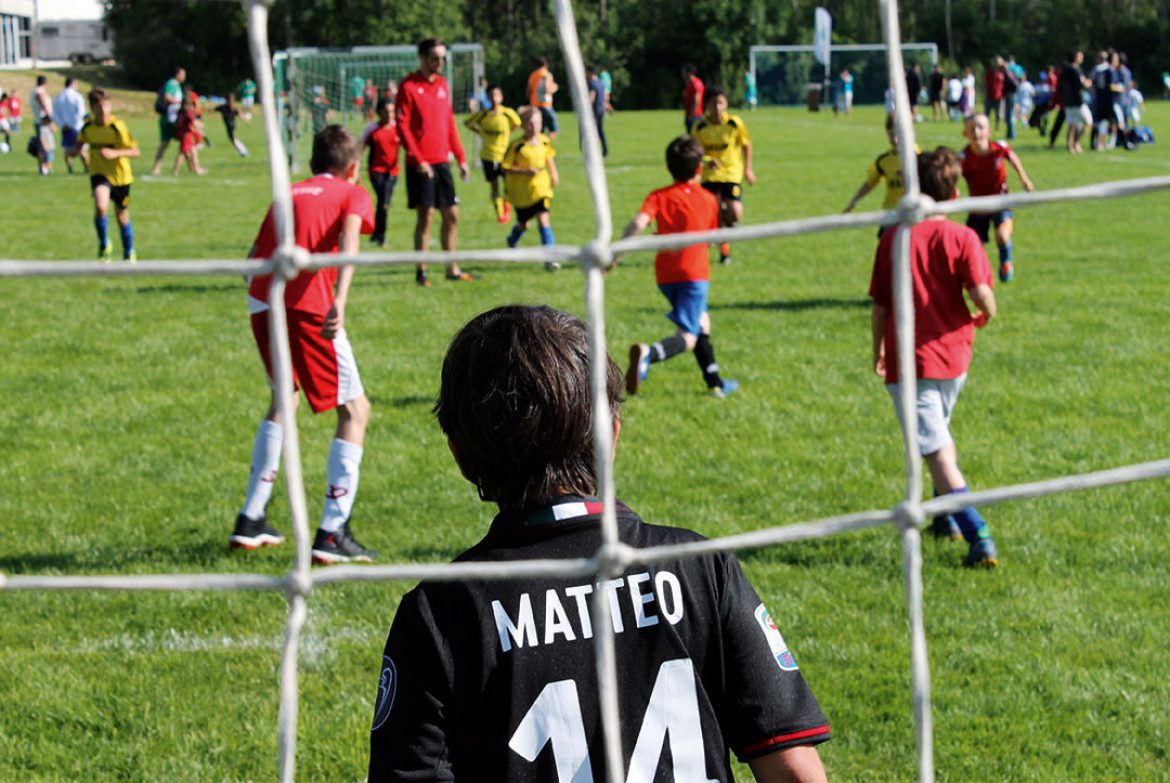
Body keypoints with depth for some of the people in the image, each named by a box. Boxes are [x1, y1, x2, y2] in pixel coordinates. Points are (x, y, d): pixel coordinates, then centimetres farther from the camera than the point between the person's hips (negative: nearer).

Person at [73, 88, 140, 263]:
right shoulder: (88, 127, -5)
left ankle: (129, 253, 36)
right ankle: (104, 244, -2)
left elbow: (135, 152, -18)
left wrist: (115, 153, -33)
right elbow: (79, 142, 16)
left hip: (120, 176, -1)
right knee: (100, 207, -26)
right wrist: (76, 149, -7)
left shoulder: (117, 127, -17)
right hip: (99, 174, 1)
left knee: (122, 216, 12)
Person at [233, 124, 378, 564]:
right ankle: (332, 534, -5)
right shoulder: (353, 194, 12)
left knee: (283, 397, 29)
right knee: (354, 409, 5)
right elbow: (349, 239, -10)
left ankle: (251, 521, 31)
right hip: (309, 308, -6)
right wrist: (340, 302, -23)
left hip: (262, 304, 6)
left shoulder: (288, 193, 27)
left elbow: (255, 256, 20)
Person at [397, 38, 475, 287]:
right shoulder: (409, 87, -7)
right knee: (426, 215, -7)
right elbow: (402, 126, -11)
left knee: (452, 215, 8)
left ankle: (452, 269, 17)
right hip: (421, 164, -7)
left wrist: (461, 157, 14)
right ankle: (421, 271, 1)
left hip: (441, 162, 7)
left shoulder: (442, 84, 13)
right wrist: (418, 160, -16)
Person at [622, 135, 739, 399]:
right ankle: (648, 353, -42)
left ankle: (715, 382, 33)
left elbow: (638, 223, -16)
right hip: (694, 273, -4)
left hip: (665, 275, 4)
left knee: (701, 322, 25)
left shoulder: (659, 197, 1)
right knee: (688, 338, -11)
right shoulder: (708, 199, 3)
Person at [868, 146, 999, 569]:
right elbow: (981, 294, -17)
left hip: (909, 361, -3)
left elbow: (879, 308, 1)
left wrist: (878, 353, 17)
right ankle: (945, 516, 39)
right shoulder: (961, 237, -6)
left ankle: (979, 537, -18)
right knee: (940, 435, 28)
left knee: (937, 453, -7)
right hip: (954, 358, 3)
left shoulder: (892, 241, -2)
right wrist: (985, 317, 7)